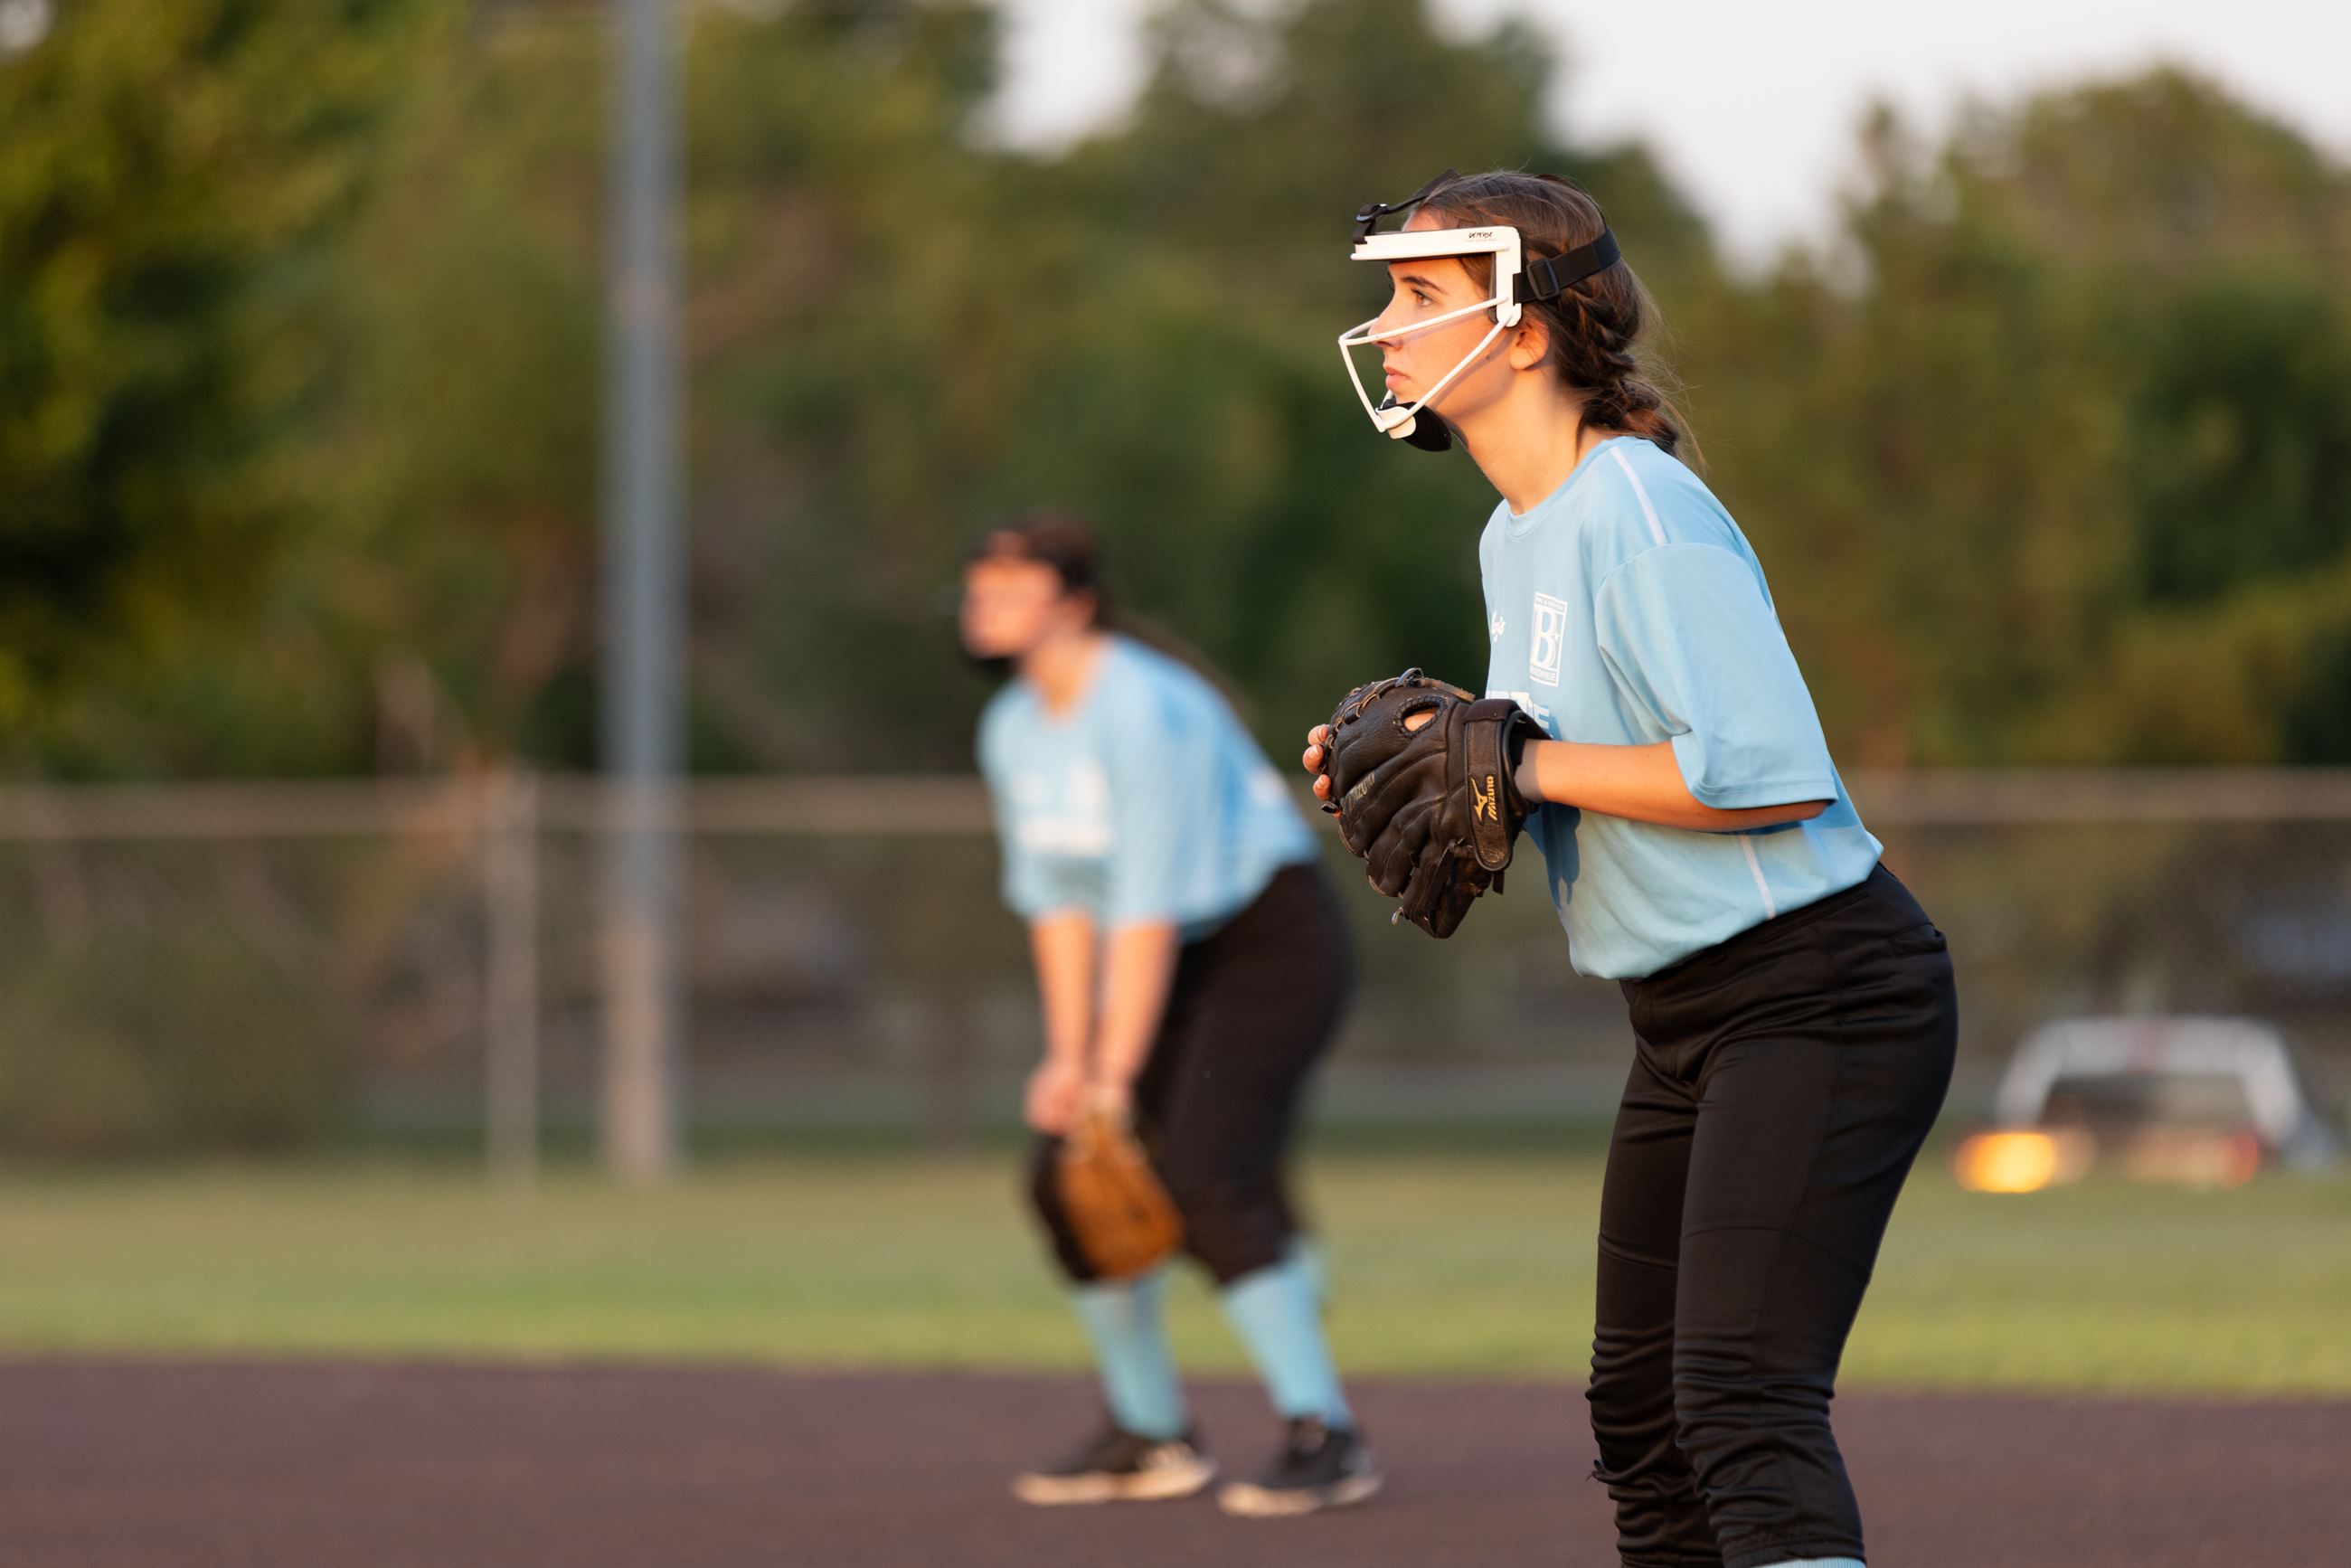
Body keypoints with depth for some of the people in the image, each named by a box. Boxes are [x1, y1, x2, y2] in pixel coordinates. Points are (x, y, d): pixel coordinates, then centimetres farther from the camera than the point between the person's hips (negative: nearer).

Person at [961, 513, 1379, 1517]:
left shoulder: (1145, 710, -23)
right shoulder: (1014, 730, 4)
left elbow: (1150, 906, -25)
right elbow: (1058, 900, 8)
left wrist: (1117, 1075, -25)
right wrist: (1068, 1054, -2)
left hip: (1271, 943, -9)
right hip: (1171, 964, 9)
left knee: (1204, 1173, -24)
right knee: (1065, 1176, 3)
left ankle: (1325, 1439, -19)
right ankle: (1150, 1435, 18)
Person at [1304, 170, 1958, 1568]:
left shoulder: (1642, 512, -18)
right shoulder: (1517, 537, 13)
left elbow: (1772, 774, -26)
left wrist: (1526, 767, -20)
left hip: (1822, 993, -11)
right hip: (1688, 1016, 11)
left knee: (1745, 1402, -21)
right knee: (1643, 1404, 14)